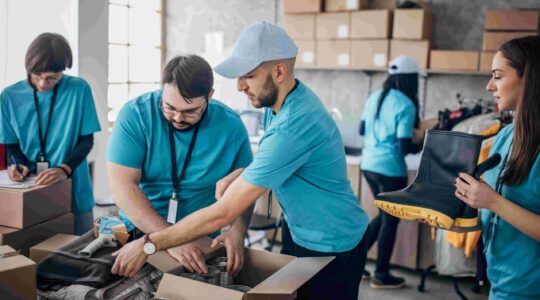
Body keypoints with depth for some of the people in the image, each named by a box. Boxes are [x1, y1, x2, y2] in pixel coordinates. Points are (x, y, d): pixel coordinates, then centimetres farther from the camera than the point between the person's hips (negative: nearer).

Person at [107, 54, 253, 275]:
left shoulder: (230, 126, -8)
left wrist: (237, 231, -18)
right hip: (139, 232, 0)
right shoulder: (135, 115, -13)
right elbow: (122, 186, -17)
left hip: (202, 242, 1)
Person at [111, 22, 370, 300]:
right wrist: (236, 177, -10)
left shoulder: (294, 126, -34)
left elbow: (223, 212, -32)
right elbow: (271, 162, 11)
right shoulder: (280, 100, -5)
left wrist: (148, 245, -24)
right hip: (297, 231, 8)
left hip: (332, 248, -8)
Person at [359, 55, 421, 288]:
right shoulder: (406, 105, -15)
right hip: (390, 168, -7)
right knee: (391, 220, 8)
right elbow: (404, 146, -18)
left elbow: (362, 130, 15)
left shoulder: (374, 97, 6)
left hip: (368, 164, 7)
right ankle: (381, 275, 18)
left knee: (384, 215, 24)